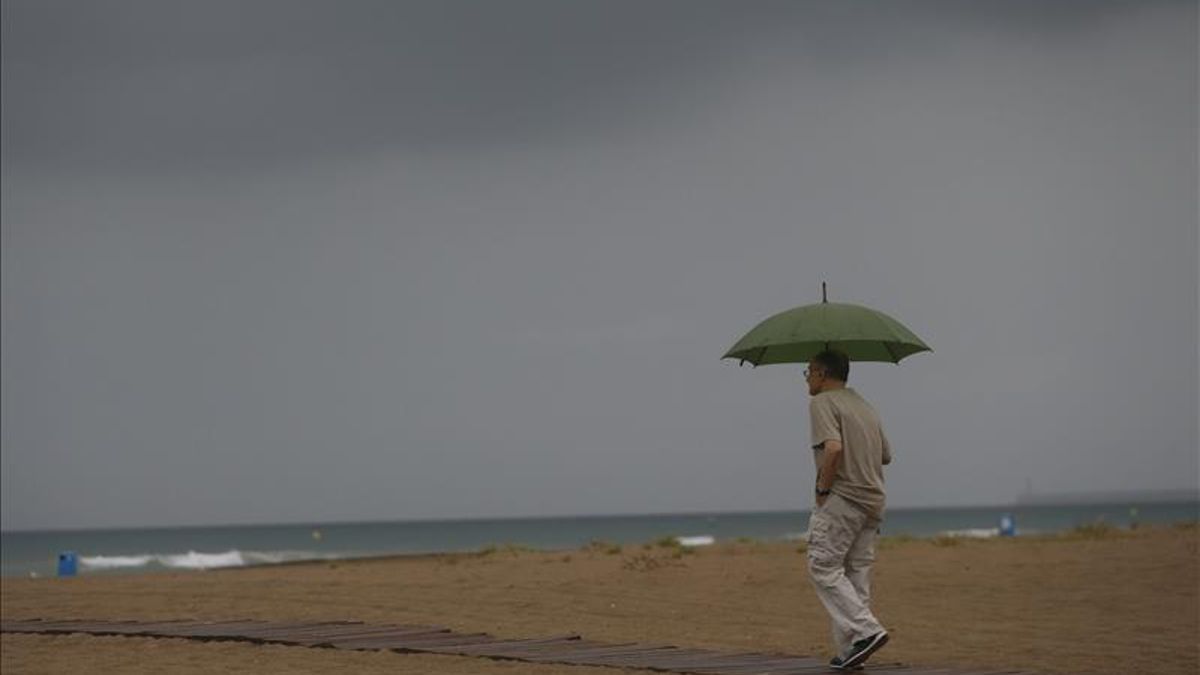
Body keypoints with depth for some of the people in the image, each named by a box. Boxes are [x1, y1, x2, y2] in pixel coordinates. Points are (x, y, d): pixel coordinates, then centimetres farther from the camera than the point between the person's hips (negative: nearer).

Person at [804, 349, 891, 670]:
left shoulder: (822, 403, -7)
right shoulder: (865, 406, 21)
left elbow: (833, 448, -22)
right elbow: (886, 455, 23)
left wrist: (823, 488, -13)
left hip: (841, 499, -8)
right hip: (873, 501, 8)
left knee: (823, 567, -6)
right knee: (857, 573, 9)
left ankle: (866, 630, -20)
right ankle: (850, 649, 8)